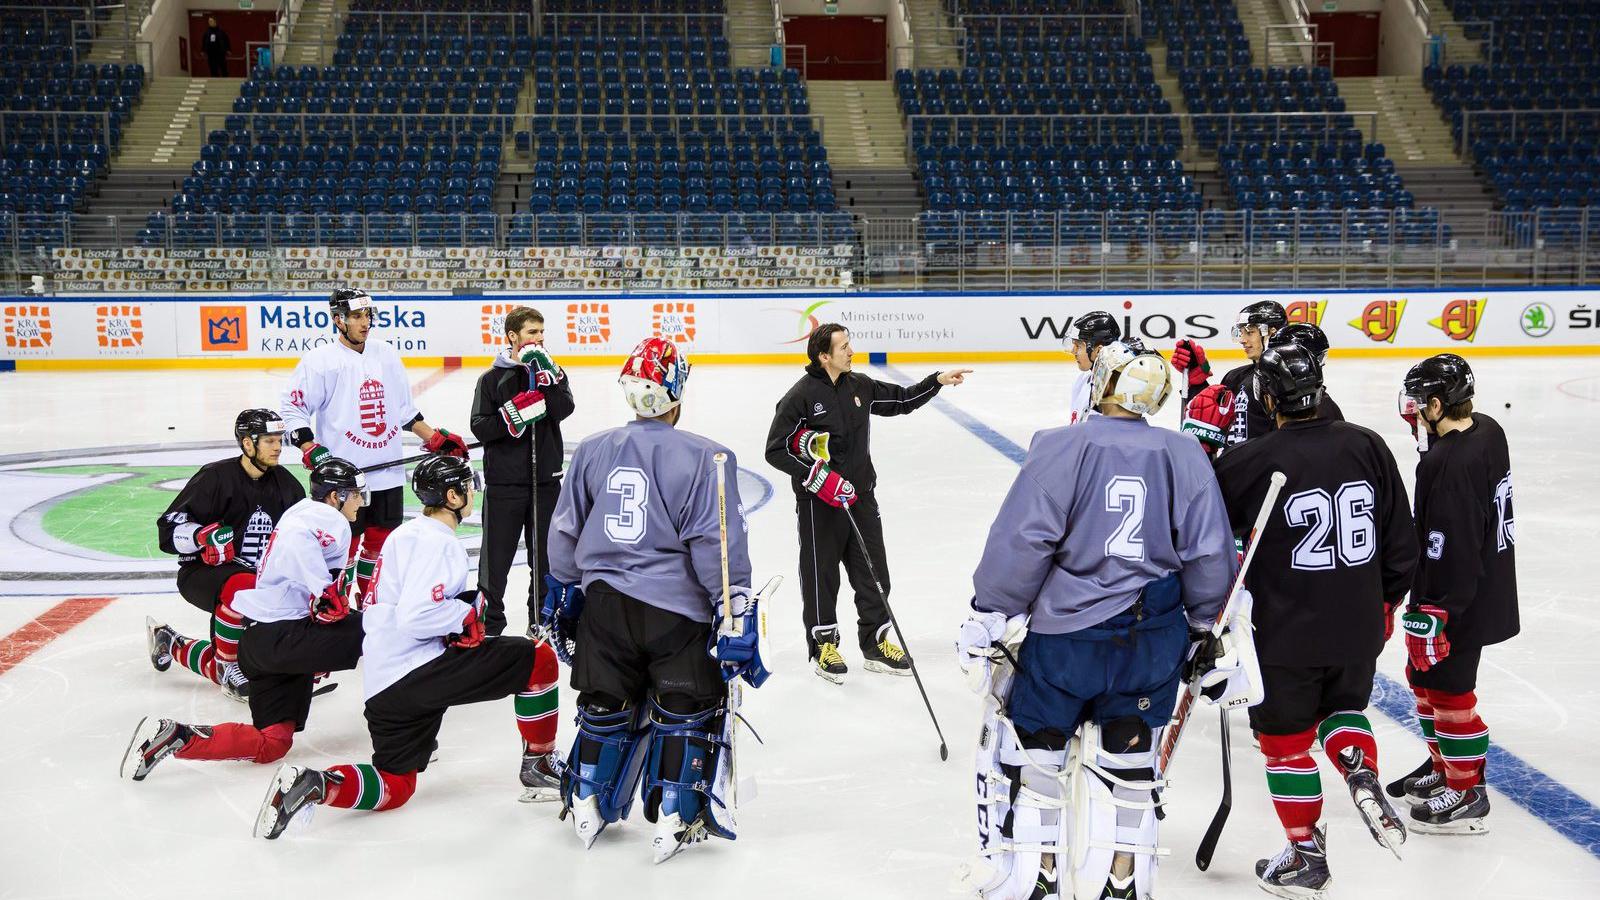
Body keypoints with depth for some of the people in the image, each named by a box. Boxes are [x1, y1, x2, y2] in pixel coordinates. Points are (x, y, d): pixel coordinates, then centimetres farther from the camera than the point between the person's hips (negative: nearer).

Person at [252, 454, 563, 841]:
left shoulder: (409, 533, 19)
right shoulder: (436, 542, -13)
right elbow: (416, 617, -24)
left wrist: (464, 606, 17)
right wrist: (467, 614, -9)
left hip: (384, 685, 10)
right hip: (417, 671, -10)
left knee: (395, 786, 16)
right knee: (536, 661, -5)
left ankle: (314, 784, -7)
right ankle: (538, 766, 6)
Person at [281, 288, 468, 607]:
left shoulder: (386, 354, 11)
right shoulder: (320, 361, -7)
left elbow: (405, 409, 19)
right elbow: (292, 408, -6)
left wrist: (436, 438, 12)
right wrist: (311, 450, -17)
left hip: (388, 475, 6)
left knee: (382, 542, 14)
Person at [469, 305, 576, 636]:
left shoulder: (551, 372, 7)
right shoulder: (492, 379, -1)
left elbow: (563, 410, -11)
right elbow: (480, 428, -9)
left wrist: (544, 374, -20)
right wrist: (515, 412, -22)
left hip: (546, 480, 3)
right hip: (504, 481, -3)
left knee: (546, 557, 12)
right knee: (496, 557, 3)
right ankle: (489, 622, 17)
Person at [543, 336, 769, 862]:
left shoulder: (592, 451, 4)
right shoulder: (704, 459, -11)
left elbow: (565, 533, 13)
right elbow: (719, 545, -14)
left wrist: (564, 592, 26)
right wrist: (735, 612, -8)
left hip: (604, 603, 4)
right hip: (676, 609, -4)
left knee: (606, 703, 19)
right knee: (688, 708, 11)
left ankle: (587, 808, 28)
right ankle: (675, 820, 11)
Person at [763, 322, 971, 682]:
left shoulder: (859, 386, 5)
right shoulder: (801, 396, -14)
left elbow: (901, 400, 18)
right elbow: (776, 450, -14)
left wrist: (937, 381, 5)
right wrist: (821, 479, -20)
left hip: (861, 496, 6)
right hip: (819, 504, -6)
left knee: (873, 572, 10)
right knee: (822, 576, 6)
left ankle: (876, 643, 23)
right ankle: (824, 645, 21)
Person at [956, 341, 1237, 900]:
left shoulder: (1062, 448, -9)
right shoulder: (1186, 456, 2)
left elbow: (1020, 540, -14)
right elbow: (1211, 554, 3)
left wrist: (987, 618, -6)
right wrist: (1207, 625, 17)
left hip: (1067, 633, -4)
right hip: (1156, 638, 4)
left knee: (1028, 749, 12)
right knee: (1127, 762, 17)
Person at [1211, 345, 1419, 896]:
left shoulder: (1251, 462, -18)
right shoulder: (1368, 447, -5)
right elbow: (1402, 541, 3)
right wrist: (1386, 601, 18)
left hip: (1287, 637, -4)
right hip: (1359, 630, 4)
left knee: (1286, 739, 14)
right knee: (1343, 707, 29)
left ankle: (1307, 855, 23)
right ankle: (1361, 772, 2)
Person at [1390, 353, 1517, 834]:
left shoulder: (1449, 465, -28)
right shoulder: (1487, 430, 2)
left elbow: (1449, 554, -28)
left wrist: (1431, 617, -23)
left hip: (1458, 601, -10)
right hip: (1487, 584, 10)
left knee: (1448, 688, 3)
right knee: (1424, 677, 22)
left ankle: (1468, 795, 16)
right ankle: (1444, 766, 38)